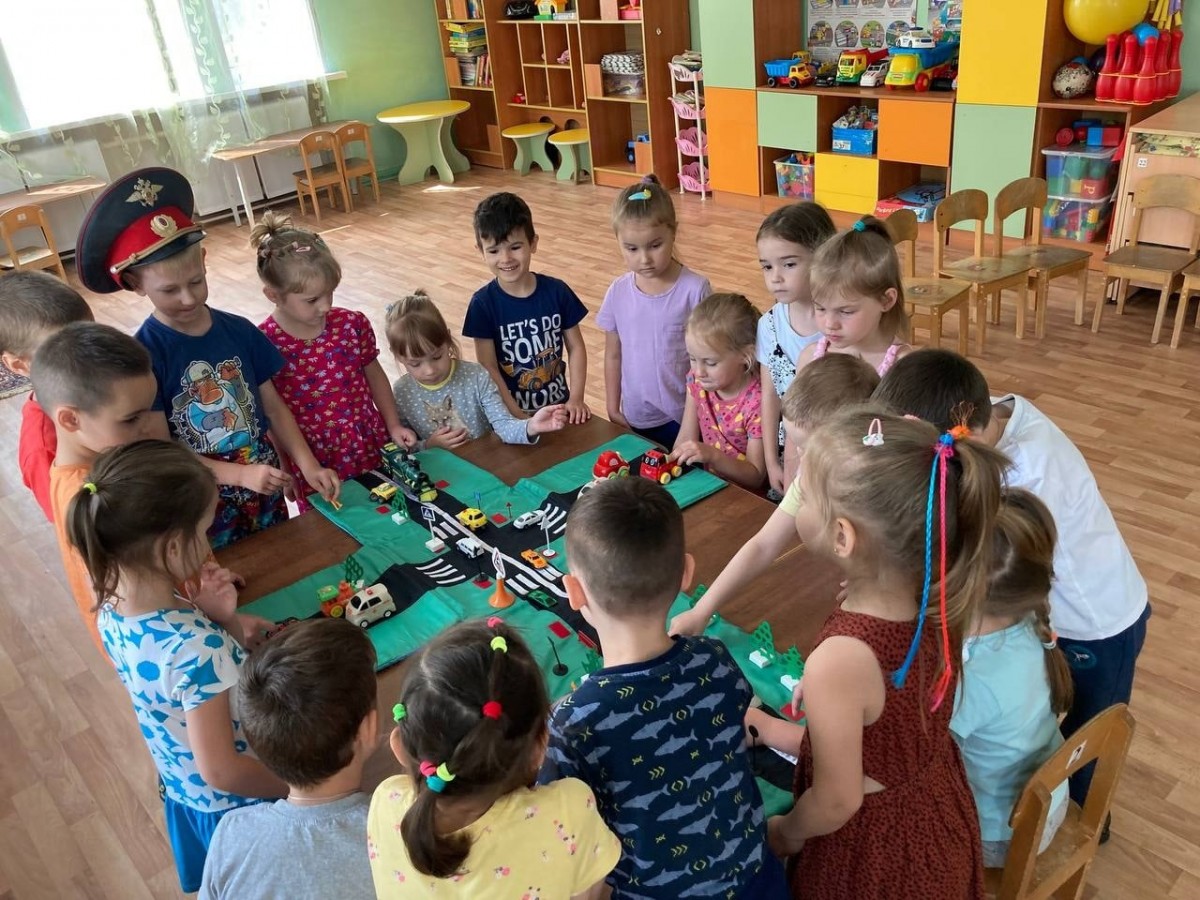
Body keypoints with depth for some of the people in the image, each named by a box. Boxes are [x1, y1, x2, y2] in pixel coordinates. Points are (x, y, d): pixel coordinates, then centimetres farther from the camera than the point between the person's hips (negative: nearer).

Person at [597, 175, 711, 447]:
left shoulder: (695, 289, -14)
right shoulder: (617, 293, -4)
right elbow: (613, 355, 6)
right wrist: (613, 409, 7)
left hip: (686, 417, -3)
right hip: (636, 419, 3)